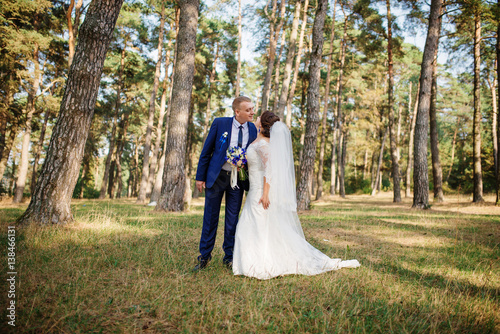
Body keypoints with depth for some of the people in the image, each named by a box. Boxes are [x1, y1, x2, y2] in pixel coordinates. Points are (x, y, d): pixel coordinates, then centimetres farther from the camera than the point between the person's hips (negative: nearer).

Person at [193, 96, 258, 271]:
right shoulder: (220, 123, -8)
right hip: (216, 176, -1)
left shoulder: (253, 129, -1)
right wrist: (200, 177, -5)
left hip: (238, 179, 2)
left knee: (232, 219, 9)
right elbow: (206, 150, -3)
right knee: (210, 217, 7)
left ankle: (229, 256, 25)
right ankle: (204, 255, 22)